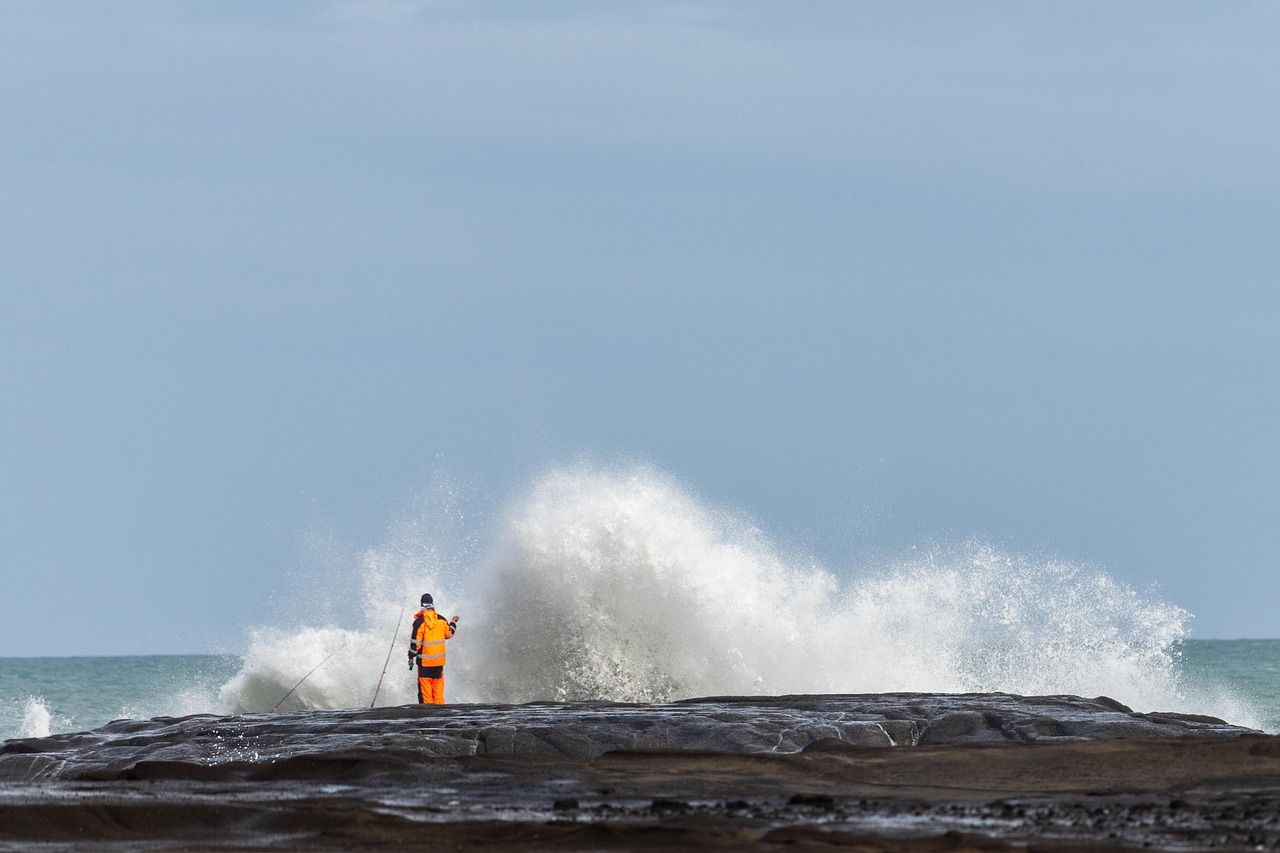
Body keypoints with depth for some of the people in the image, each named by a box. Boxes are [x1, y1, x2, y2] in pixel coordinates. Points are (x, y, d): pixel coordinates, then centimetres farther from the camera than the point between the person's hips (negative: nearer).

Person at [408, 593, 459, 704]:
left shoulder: (419, 621, -11)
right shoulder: (441, 620, -1)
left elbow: (415, 641, -12)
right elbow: (449, 634, 14)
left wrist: (411, 657, -2)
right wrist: (453, 623, 32)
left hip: (424, 660, -3)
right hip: (439, 659, 3)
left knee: (424, 686, 1)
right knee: (438, 684, 10)